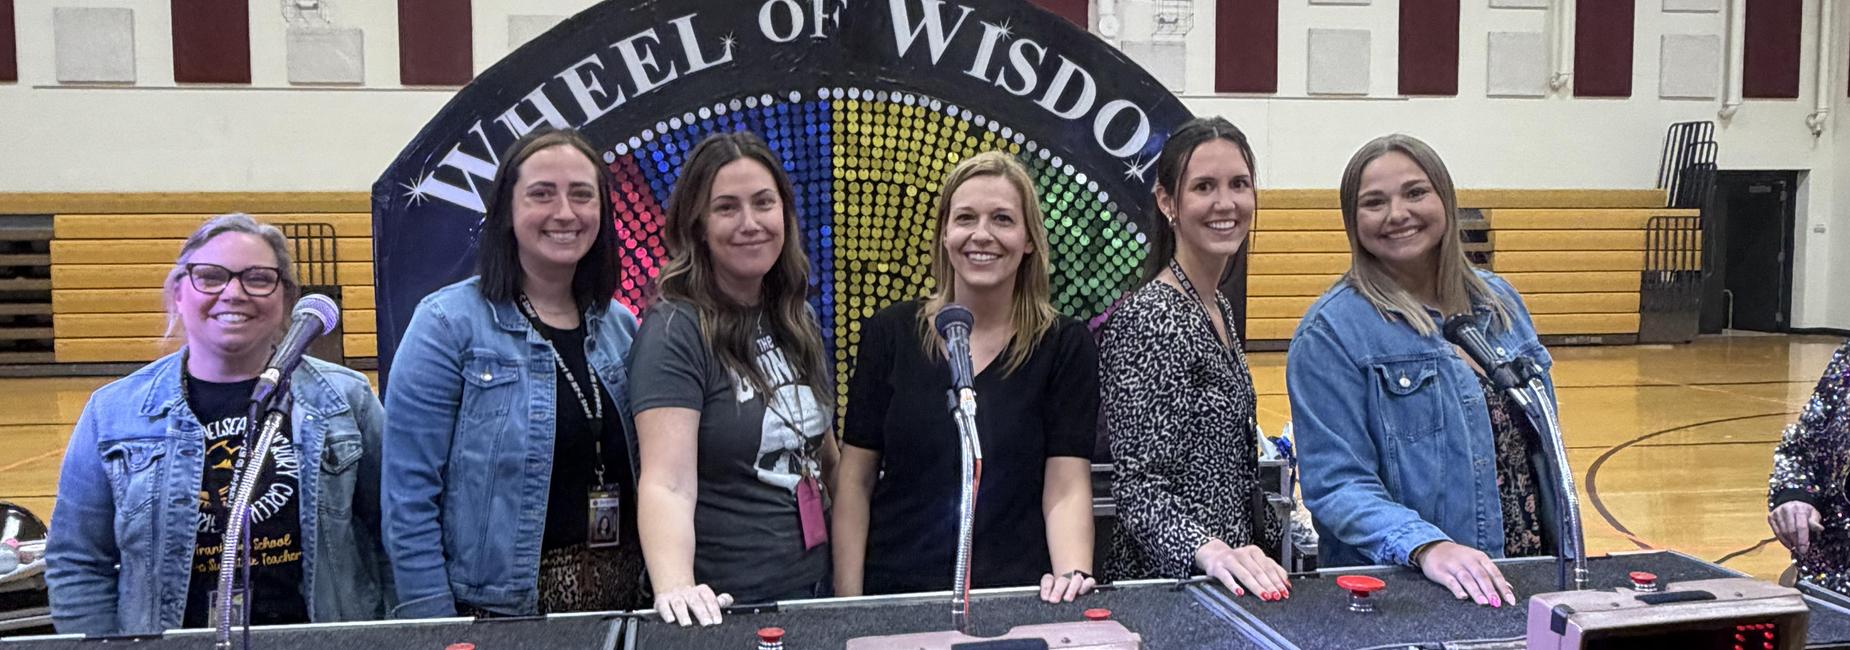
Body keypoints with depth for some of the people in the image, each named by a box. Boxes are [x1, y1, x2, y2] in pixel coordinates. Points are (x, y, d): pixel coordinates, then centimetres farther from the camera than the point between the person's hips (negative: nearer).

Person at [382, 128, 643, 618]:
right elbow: (409, 495, -11)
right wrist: (431, 623, -14)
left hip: (621, 598, 5)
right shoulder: (447, 325, -9)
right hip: (496, 610, -4)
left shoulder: (622, 328, 6)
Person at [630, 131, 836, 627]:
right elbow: (669, 483, -25)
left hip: (815, 585, 7)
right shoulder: (677, 331, -15)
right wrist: (675, 589, -40)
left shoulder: (798, 321, 6)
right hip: (726, 604, -6)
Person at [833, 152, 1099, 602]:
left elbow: (1067, 487, -3)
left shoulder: (1066, 346, 2)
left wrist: (1073, 573, -21)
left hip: (1018, 597, -1)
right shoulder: (889, 333, 3)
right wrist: (849, 604, -2)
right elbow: (856, 480, 4)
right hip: (894, 594, 1)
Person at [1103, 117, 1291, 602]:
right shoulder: (1145, 319, -18)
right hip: (1171, 579, -8)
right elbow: (1139, 484, -21)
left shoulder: (1218, 307, 8)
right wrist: (1210, 550, -35)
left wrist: (1249, 555, 14)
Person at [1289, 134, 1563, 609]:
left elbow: (1543, 443, 14)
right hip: (1399, 592, -5)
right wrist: (1426, 547, -31)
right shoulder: (1331, 332, -13)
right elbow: (1337, 485, -18)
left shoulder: (1499, 301, 5)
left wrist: (1567, 556, 11)